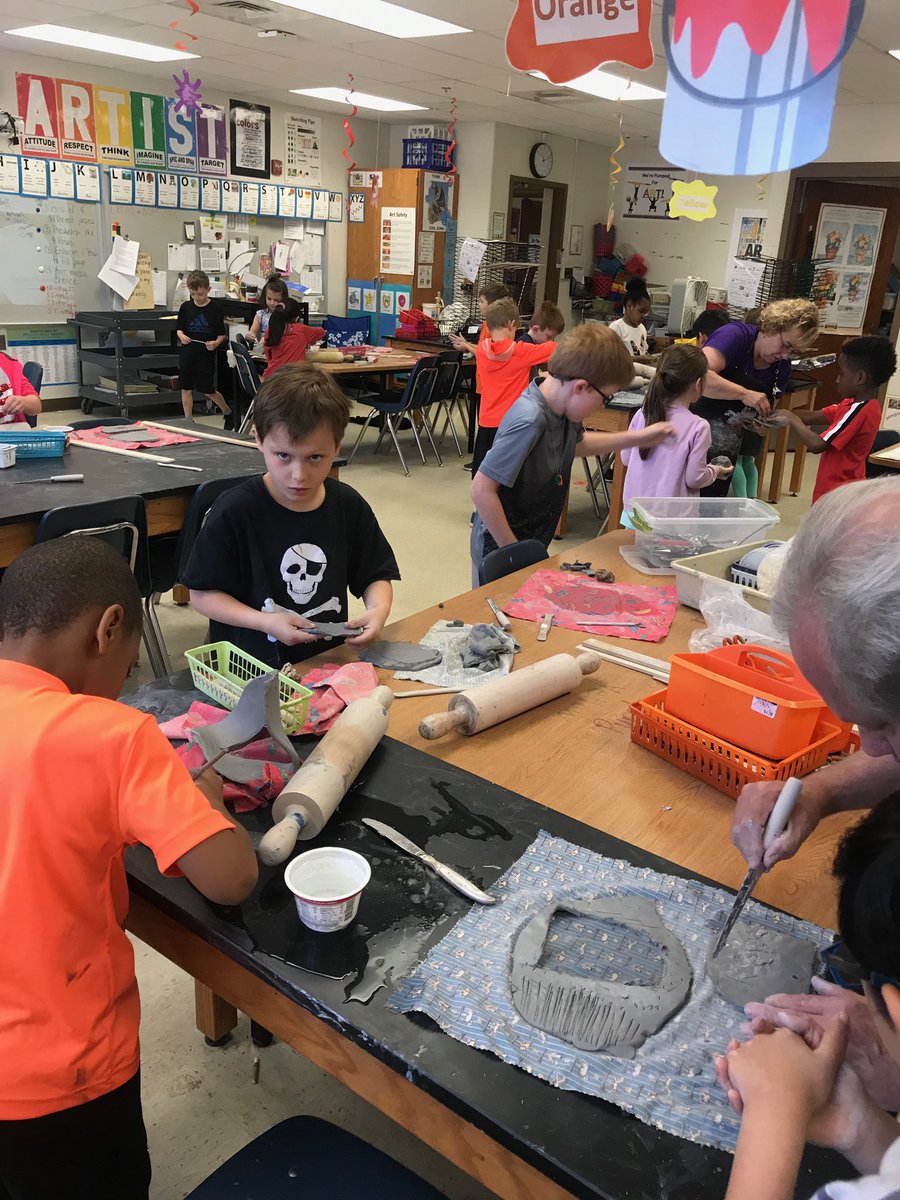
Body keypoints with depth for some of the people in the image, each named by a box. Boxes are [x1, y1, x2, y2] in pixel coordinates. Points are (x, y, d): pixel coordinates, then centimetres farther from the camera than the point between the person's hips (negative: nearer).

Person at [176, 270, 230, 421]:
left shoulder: (215, 309, -5)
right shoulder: (186, 307, 3)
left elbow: (221, 334, -1)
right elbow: (179, 329, 9)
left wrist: (216, 343, -22)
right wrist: (181, 336, -13)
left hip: (206, 356, -3)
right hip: (187, 355, 3)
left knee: (208, 390, 4)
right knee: (186, 389, 6)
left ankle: (227, 412, 28)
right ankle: (188, 419, 16)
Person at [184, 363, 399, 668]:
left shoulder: (349, 506, 2)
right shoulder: (234, 511, -9)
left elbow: (375, 576, 13)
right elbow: (202, 594, -4)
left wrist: (378, 609, -9)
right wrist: (265, 622, -17)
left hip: (329, 660, 5)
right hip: (251, 666, -5)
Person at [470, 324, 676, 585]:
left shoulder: (563, 406, -4)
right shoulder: (530, 421, -30)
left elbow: (577, 443, 20)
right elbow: (482, 490, -29)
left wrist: (637, 438, 14)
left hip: (534, 543, 8)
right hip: (500, 548, -8)